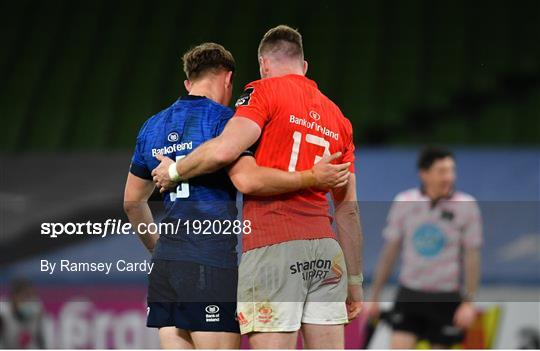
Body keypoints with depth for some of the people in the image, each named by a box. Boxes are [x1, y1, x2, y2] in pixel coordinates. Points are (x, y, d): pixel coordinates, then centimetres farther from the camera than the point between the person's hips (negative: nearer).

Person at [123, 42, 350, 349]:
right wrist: (311, 178, -14)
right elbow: (247, 179, -20)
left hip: (165, 262, 7)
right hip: (211, 262, -7)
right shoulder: (222, 119, -4)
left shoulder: (152, 127, 18)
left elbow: (133, 201, 27)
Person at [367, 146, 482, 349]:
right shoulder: (404, 202, 0)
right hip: (409, 295, 1)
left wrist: (468, 302, -9)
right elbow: (390, 251, 8)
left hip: (445, 298, -1)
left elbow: (472, 256, -3)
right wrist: (374, 297, 9)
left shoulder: (466, 206, -6)